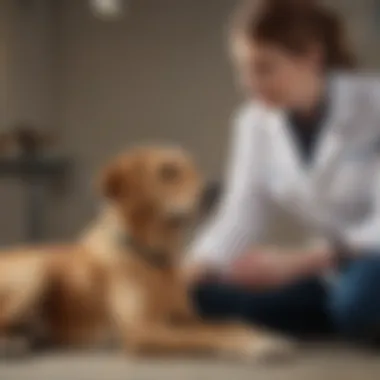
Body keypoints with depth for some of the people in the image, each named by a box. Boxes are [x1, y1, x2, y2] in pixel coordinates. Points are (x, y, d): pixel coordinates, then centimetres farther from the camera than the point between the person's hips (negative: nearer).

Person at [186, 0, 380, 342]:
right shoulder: (255, 121, -1)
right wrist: (190, 272, -26)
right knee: (214, 295, -17)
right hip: (341, 272, 5)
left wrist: (297, 262, -36)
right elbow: (240, 218, -7)